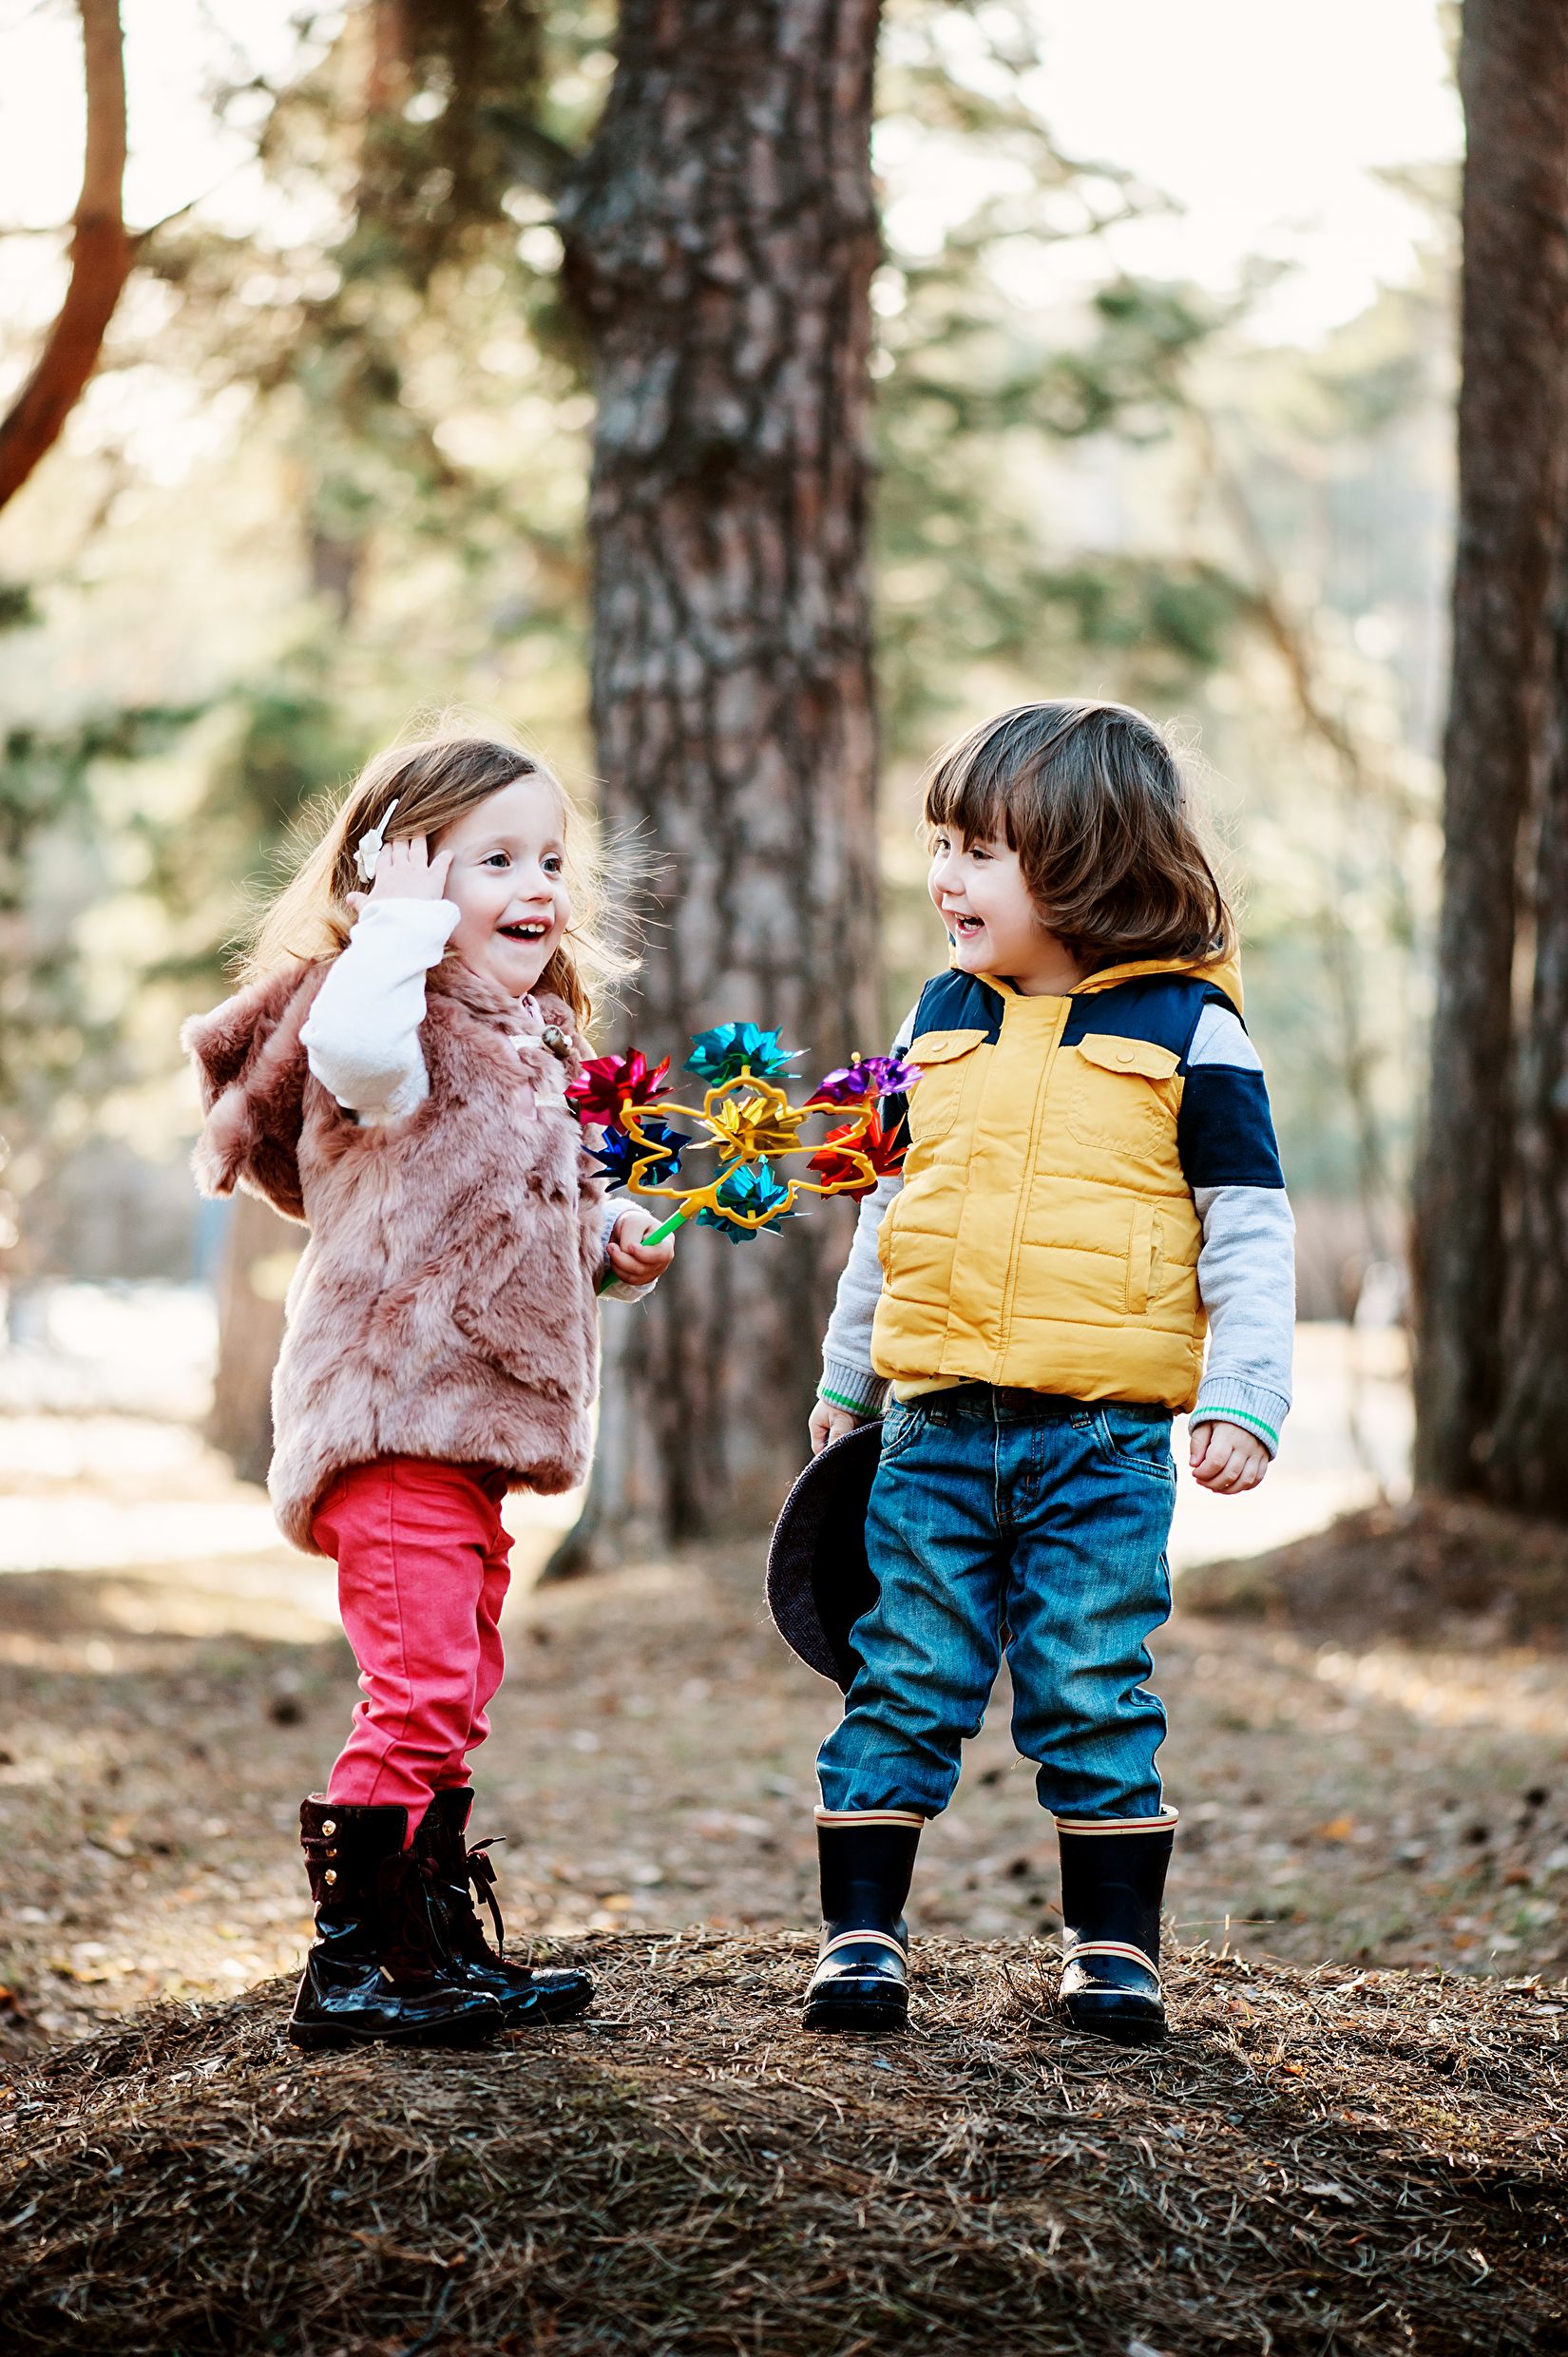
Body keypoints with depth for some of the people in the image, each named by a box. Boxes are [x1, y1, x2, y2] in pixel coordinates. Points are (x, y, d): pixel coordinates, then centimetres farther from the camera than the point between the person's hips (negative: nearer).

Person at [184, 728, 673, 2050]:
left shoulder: (530, 1047, 18)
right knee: (421, 1683, -14)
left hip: (470, 1421, 10)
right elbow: (353, 1047, -38)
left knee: (453, 1691, 16)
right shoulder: (399, 1026, -12)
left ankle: (444, 1948, 26)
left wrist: (612, 1243, 11)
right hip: (389, 1415, -10)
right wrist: (407, 919, -26)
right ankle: (345, 1966, -6)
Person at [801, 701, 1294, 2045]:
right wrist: (846, 1380, 22)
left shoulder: (1185, 1028, -2)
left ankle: (1116, 1949, 14)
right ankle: (861, 1935, 11)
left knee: (1091, 1696, 1)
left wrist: (1242, 1398, -9)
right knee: (903, 1687, 3)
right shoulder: (945, 1021, 10)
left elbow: (1250, 1227, -1)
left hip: (1103, 1437, -3)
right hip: (938, 1425, 3)